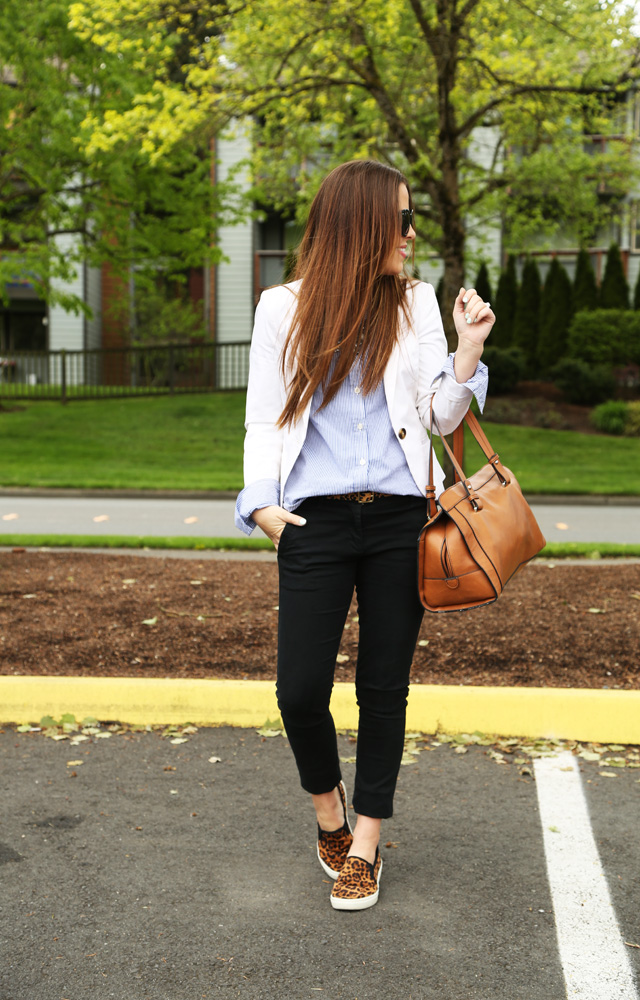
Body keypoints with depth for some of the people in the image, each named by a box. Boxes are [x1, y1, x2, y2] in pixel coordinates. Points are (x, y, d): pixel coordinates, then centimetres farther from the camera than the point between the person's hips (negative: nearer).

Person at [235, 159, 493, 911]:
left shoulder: (415, 302, 9)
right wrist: (261, 502, -7)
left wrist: (469, 348, -6)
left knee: (383, 686, 6)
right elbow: (265, 419, 6)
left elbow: (442, 417, 7)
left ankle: (365, 845, 22)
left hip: (399, 518, 2)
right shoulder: (283, 307, 5)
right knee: (300, 689, -3)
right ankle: (327, 805, 28)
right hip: (316, 520, -1)